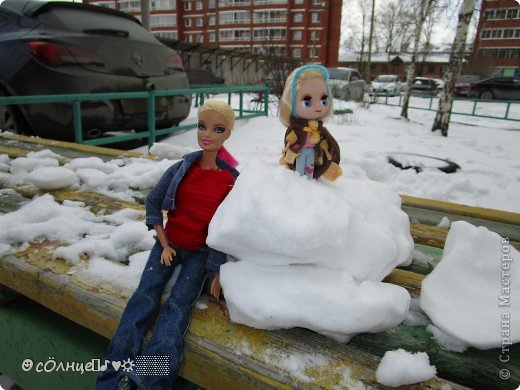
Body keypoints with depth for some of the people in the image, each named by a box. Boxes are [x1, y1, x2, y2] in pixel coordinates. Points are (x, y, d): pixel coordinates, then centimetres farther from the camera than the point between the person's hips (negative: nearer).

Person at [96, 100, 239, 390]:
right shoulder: (181, 169, -4)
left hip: (201, 252, -2)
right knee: (144, 299, -12)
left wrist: (217, 271, -8)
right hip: (168, 243, 2)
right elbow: (153, 203, 4)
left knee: (178, 304, -18)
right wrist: (164, 245, -1)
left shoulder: (232, 180, -9)